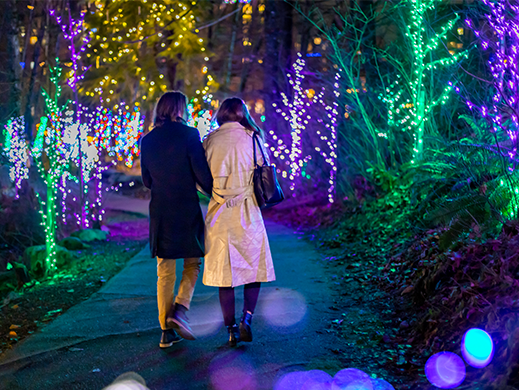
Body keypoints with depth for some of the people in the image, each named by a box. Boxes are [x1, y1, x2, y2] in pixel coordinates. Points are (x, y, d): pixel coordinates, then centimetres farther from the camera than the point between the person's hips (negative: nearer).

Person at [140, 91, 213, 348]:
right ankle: (180, 310, -8)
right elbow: (202, 173, -10)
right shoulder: (189, 134, -9)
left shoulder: (147, 140, 6)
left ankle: (167, 332, 10)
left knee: (164, 272, 9)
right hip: (186, 209, -4)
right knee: (193, 263, 13)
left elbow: (146, 180, 12)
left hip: (159, 211, 4)